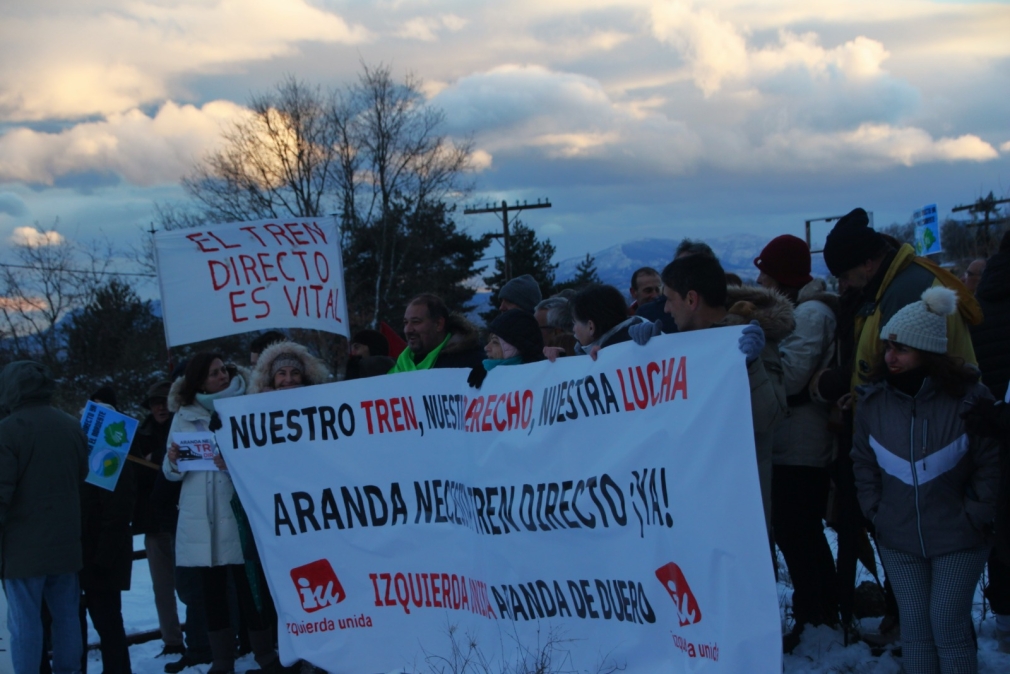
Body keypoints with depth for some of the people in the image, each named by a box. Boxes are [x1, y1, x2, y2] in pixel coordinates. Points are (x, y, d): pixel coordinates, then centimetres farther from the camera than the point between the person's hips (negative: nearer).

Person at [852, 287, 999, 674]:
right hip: (898, 540, 3)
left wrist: (975, 516, -10)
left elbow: (992, 464, -7)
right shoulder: (873, 399, -3)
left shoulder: (968, 398, -13)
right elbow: (863, 462, 9)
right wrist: (875, 511, 3)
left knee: (948, 626, -5)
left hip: (957, 539, -3)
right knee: (914, 626, 6)